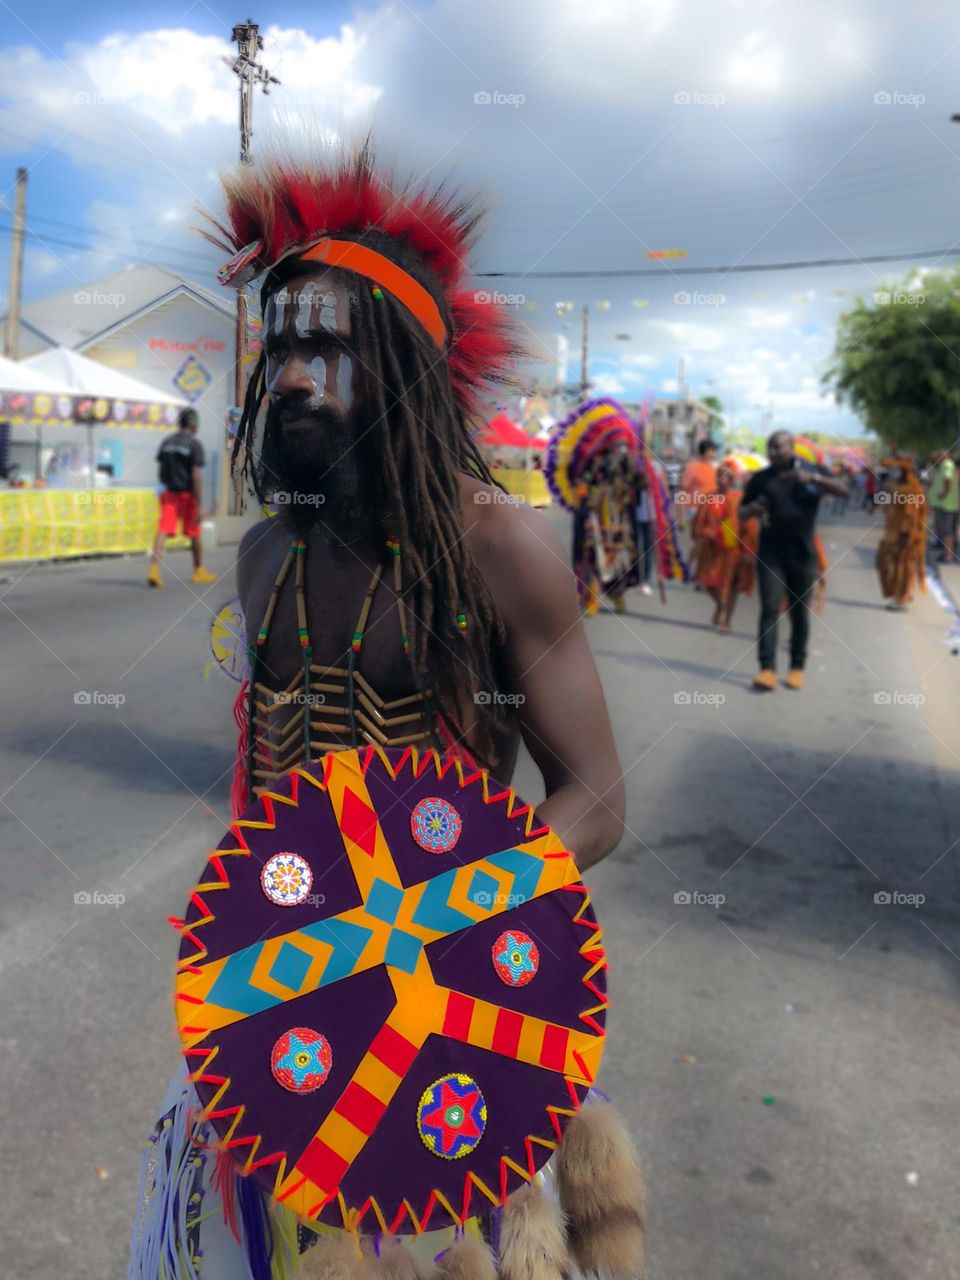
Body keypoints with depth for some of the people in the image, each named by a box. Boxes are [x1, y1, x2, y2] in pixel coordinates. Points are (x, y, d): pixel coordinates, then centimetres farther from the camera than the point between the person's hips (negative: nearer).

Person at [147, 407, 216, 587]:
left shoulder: (166, 442, 8)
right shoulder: (194, 444, -10)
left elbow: (161, 473, 12)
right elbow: (196, 477, -16)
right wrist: (198, 505, -14)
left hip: (169, 493, 4)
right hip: (187, 494, -4)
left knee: (162, 531, -4)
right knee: (194, 534, 12)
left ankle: (154, 570, -21)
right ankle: (199, 571, 26)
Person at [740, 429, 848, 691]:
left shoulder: (811, 472, 4)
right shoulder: (760, 479, 5)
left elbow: (841, 489, -11)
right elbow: (741, 513, 9)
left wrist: (812, 477, -28)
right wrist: (753, 509, -15)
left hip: (802, 554, 0)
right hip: (770, 554, 0)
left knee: (800, 612, 6)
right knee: (770, 609, -10)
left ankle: (797, 668, 16)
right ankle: (767, 668, -13)